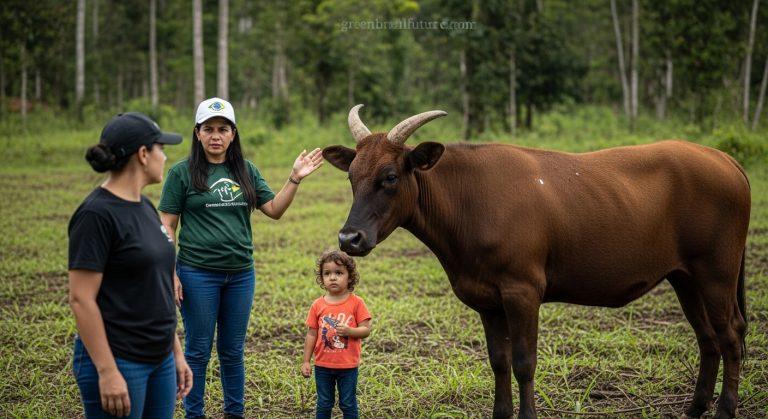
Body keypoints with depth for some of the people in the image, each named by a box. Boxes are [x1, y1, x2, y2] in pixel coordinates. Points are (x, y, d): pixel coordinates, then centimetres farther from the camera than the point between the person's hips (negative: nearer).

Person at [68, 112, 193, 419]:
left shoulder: (144, 207, 11)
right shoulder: (97, 214, -15)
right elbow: (81, 299, -18)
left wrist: (177, 353, 16)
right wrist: (107, 372, -20)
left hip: (160, 360, 8)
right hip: (118, 361, -8)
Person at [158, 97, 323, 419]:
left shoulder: (246, 171, 7)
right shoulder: (182, 172, -5)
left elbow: (274, 210, 5)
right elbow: (167, 226, -5)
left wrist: (295, 178, -8)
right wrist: (169, 274, -10)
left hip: (240, 274, 4)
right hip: (198, 274, -4)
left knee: (233, 351, 14)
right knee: (198, 350, 5)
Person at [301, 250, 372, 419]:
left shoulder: (356, 303, -6)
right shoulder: (318, 305, -1)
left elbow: (366, 330, -7)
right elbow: (311, 335, 3)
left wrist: (349, 331, -25)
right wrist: (306, 362, 2)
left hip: (348, 365, -2)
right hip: (323, 365, 2)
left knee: (348, 404, 9)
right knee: (324, 404, 12)